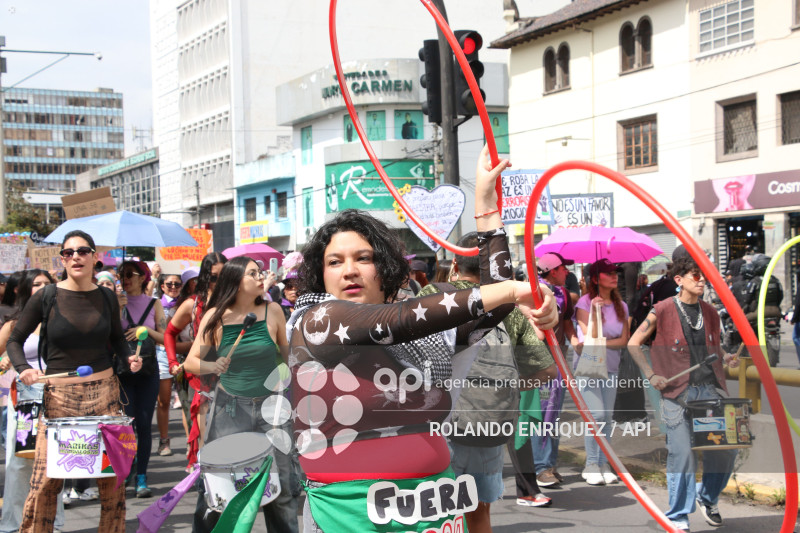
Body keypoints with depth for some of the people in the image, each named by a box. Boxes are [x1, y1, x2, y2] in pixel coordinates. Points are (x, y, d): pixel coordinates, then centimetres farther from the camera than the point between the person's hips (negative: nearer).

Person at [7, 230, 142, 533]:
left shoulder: (107, 298, 5)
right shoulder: (46, 297, -3)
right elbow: (15, 341, 4)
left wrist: (129, 357, 0)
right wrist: (23, 368, -14)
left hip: (104, 391, 2)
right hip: (59, 394, -2)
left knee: (112, 477, 4)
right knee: (45, 480, -6)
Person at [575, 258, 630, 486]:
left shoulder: (620, 306, 10)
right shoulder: (585, 302, -4)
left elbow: (624, 340, 5)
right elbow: (589, 337, -11)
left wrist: (604, 343, -10)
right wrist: (594, 310, -20)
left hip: (610, 367, 5)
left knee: (607, 417, 1)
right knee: (596, 414, -14)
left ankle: (603, 464, 8)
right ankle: (591, 465, -4)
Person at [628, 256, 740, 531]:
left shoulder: (709, 313, 13)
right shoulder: (663, 310, -2)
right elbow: (634, 344, 2)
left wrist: (725, 357, 2)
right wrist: (651, 375, -7)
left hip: (710, 388, 5)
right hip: (677, 391, -5)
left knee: (726, 449, 2)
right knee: (682, 453, -7)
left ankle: (707, 498, 29)